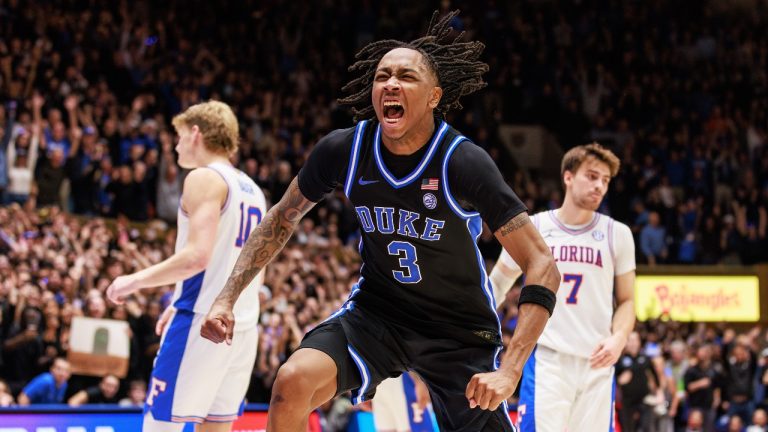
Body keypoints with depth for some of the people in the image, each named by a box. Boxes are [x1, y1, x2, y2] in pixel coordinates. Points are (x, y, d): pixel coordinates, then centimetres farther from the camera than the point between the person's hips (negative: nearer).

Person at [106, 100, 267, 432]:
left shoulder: (205, 178, -8)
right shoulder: (252, 190, 19)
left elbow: (197, 256, -20)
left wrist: (135, 280, -10)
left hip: (201, 323, -8)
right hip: (243, 326, 9)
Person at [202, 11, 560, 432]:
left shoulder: (464, 163, -23)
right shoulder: (344, 149, -13)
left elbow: (542, 264, -22)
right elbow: (284, 216, 7)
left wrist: (509, 371, -31)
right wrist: (227, 298, -1)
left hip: (459, 329, -2)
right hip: (376, 311, 2)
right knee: (293, 380, -24)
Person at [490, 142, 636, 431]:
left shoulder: (618, 234, 7)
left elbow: (626, 301, 11)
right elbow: (498, 283, 17)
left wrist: (618, 339, -8)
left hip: (597, 364, 2)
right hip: (547, 361, -2)